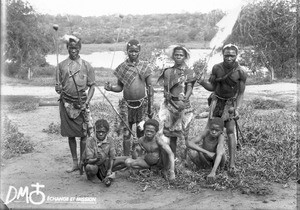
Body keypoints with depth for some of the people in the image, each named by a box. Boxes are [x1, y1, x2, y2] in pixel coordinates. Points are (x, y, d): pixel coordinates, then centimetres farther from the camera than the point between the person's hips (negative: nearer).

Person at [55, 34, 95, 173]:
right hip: (66, 103, 2)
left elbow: (92, 86, 3)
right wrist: (58, 89, -12)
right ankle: (75, 163, 18)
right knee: (70, 134, 7)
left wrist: (86, 102, -10)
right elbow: (60, 85, 12)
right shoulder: (62, 65, 8)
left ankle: (83, 162, 13)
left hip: (81, 103, -2)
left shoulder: (86, 65, 3)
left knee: (83, 134, -1)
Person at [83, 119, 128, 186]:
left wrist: (109, 171, -24)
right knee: (90, 168, -41)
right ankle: (92, 176, -4)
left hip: (106, 163, 4)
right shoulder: (90, 140, -19)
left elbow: (112, 157, -11)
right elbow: (88, 160, -23)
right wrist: (97, 159, -45)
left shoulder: (109, 140, -10)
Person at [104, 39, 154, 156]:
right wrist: (111, 88, -14)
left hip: (142, 104, -1)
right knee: (126, 133, 5)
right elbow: (120, 87, 9)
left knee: (141, 133, 4)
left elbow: (150, 87, 4)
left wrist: (150, 107, 2)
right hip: (127, 104, 1)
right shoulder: (122, 67, 3)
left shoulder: (145, 67, 2)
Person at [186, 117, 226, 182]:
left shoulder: (221, 137, -31)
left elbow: (219, 154, -44)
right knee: (191, 152, -27)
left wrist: (213, 172, -57)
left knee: (221, 148, -33)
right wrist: (207, 152, -39)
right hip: (205, 160, 2)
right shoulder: (206, 132, -26)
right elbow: (189, 143, -33)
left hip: (217, 161, -2)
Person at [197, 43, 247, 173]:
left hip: (230, 102, -2)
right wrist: (202, 82, -22)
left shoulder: (241, 73, -15)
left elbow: (241, 93, -7)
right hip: (216, 100, 2)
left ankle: (232, 163, -11)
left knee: (230, 131, -11)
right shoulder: (216, 68, -10)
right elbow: (211, 87, -2)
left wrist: (237, 108, -18)